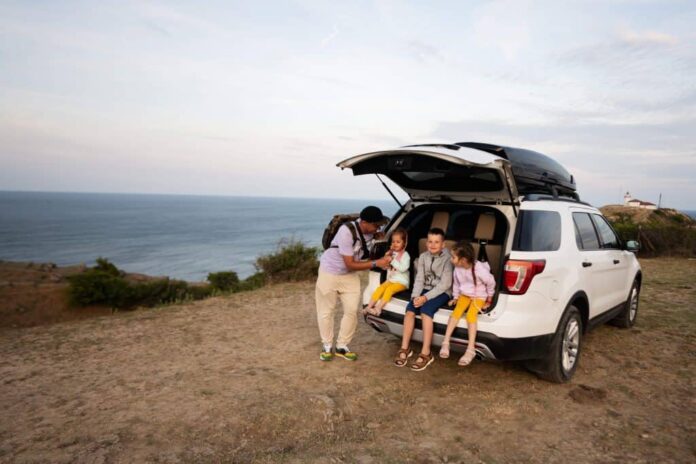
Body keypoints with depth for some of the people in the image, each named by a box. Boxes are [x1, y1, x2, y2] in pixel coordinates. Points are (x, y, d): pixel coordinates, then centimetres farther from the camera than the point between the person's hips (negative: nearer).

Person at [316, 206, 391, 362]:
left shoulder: (369, 229, -16)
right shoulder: (346, 231, -35)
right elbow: (350, 264, -30)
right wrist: (376, 263, -29)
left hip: (350, 275, 5)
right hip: (330, 272, -5)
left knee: (352, 311, 1)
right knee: (326, 311, 6)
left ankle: (342, 346, 16)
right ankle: (327, 346, 24)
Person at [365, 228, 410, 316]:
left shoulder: (405, 255, -6)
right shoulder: (391, 253, 10)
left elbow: (403, 268, -21)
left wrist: (393, 260, -22)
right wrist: (386, 257, -6)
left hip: (401, 282, -5)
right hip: (390, 280, 5)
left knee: (389, 289, -30)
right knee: (380, 288, -18)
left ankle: (378, 308, -34)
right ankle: (369, 306, -22)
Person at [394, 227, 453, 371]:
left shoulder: (448, 258, -12)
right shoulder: (423, 257, 5)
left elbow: (445, 284, -17)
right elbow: (419, 279, 2)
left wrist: (425, 297, -23)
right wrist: (415, 296, -16)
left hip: (442, 292, -5)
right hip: (426, 289, 5)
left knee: (425, 310, -29)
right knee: (410, 308, -20)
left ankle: (426, 353, -22)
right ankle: (405, 348, -10)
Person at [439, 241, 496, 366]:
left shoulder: (479, 269, -26)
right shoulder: (457, 269, -10)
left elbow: (491, 283, -10)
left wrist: (489, 300, 0)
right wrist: (455, 297, 9)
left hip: (479, 296, -4)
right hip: (464, 295, 4)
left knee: (471, 314, -28)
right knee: (457, 311, -23)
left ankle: (470, 349, -26)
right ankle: (446, 342, -22)